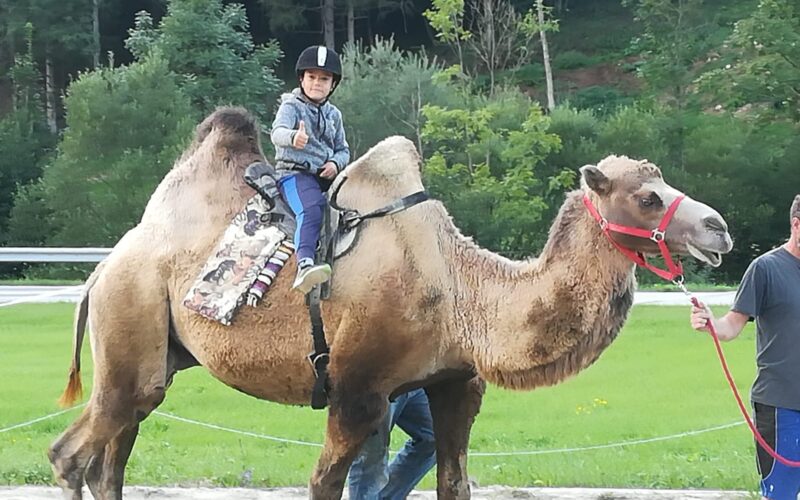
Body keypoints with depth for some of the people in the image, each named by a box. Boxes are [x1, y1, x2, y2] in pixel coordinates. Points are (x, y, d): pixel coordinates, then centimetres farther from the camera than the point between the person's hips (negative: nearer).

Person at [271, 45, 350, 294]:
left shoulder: (333, 114, 19)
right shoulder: (291, 106, 1)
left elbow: (343, 149, 22)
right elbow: (277, 132, -19)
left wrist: (336, 163, -4)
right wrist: (292, 138, -44)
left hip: (326, 175, 7)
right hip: (294, 173, -7)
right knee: (312, 207, -35)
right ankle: (304, 265, -53)